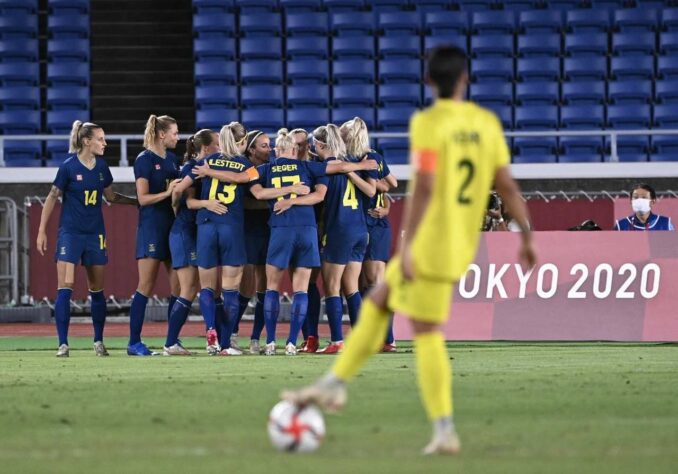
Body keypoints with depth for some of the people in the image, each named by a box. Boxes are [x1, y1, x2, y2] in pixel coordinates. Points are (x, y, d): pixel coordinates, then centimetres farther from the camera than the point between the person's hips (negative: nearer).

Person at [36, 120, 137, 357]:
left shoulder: (101, 167, 4)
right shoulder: (68, 167, -9)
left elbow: (111, 196, 18)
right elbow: (52, 198, -3)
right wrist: (42, 231, -5)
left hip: (95, 234, 5)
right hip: (70, 233, -4)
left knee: (97, 289, 8)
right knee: (65, 287, -10)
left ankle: (98, 342, 18)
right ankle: (63, 344, -8)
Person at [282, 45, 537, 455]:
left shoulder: (428, 123, -12)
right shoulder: (487, 123, 5)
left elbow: (424, 188, -20)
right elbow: (507, 185, 5)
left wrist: (407, 245, -19)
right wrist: (527, 238, 12)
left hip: (431, 244, -7)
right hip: (463, 245, 7)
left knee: (427, 332, 1)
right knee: (378, 301, 19)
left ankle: (445, 432, -4)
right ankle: (334, 385, 21)